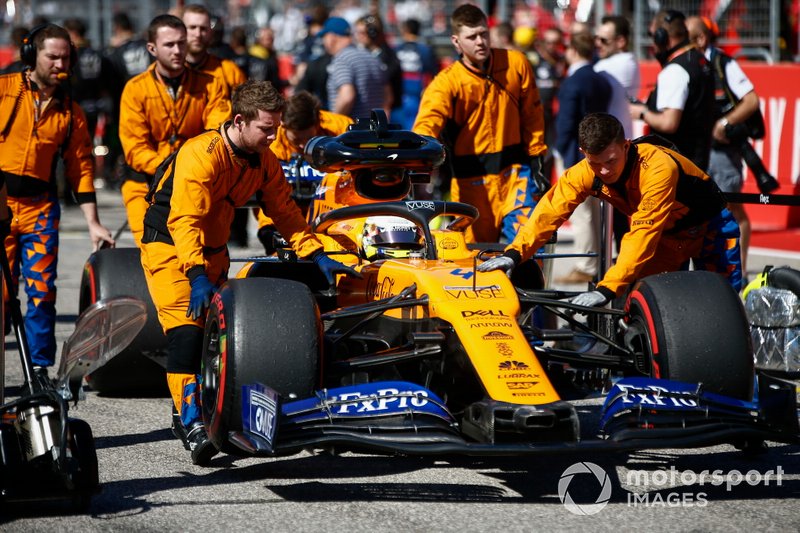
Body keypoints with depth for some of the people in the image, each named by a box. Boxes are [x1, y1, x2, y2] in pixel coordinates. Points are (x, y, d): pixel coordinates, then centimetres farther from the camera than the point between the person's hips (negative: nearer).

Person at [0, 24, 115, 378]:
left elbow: (81, 168, 13)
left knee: (42, 290, 0)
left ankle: (40, 368, 9)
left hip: (39, 206, 3)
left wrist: (93, 223, 9)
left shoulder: (70, 112, 10)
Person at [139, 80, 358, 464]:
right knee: (186, 330, -21)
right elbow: (185, 221, -32)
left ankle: (203, 409, 19)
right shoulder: (201, 154, -27)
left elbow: (284, 212, 5)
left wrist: (317, 256, -4)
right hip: (169, 247, -8)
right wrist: (196, 276, -41)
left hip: (212, 251, 8)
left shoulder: (264, 161, -3)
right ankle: (190, 421, -26)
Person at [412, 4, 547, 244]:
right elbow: (427, 123, -27)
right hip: (472, 179, -1)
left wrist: (536, 161, 6)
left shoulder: (516, 63, -1)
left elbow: (532, 115, 9)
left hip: (515, 171, 1)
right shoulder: (447, 82, -10)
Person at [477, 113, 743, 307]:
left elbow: (642, 234, -43)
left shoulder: (657, 168, -40)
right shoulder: (585, 172, -21)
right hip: (666, 234, 5)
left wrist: (607, 288, -49)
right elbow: (550, 211, -24)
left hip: (708, 227, -5)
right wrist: (514, 253, -39)